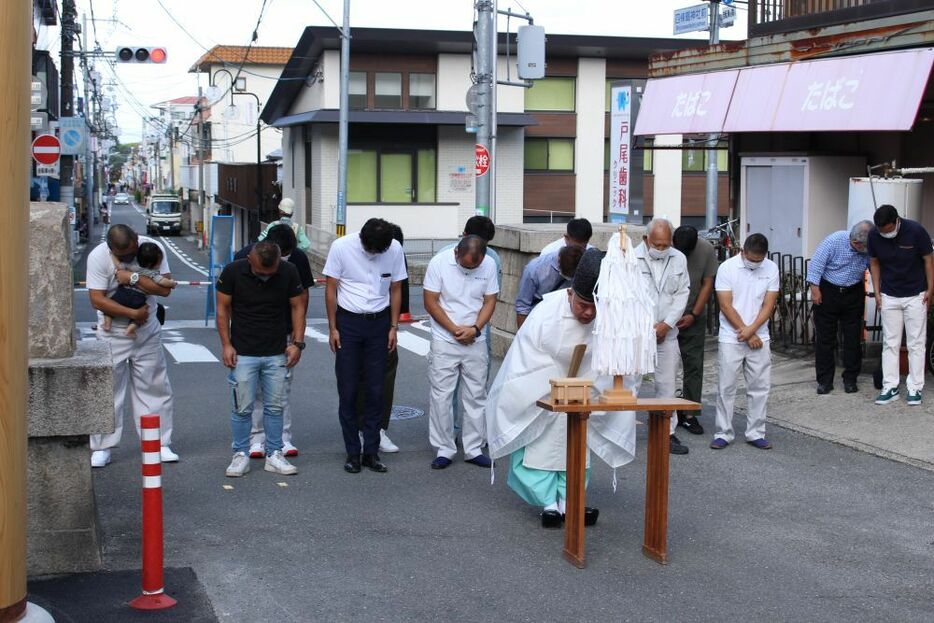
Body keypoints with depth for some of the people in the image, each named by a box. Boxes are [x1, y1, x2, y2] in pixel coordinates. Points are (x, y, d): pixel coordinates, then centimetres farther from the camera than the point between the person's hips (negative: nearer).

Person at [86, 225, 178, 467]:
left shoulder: (152, 247, -11)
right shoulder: (98, 256, -16)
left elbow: (165, 288, -17)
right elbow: (97, 300, -19)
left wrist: (132, 278, -25)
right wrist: (133, 313, -20)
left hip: (148, 331, 2)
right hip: (112, 334, -2)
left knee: (154, 387, 4)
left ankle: (160, 443, 12)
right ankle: (102, 447, 8)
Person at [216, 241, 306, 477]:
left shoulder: (289, 272, -8)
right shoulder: (233, 271, -11)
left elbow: (297, 307, 1)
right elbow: (223, 308, -2)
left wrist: (297, 343, -5)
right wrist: (226, 345, -6)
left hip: (278, 353, 2)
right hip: (243, 353, -1)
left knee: (275, 407, 7)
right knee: (242, 408, 1)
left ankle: (274, 455, 17)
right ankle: (240, 455, 13)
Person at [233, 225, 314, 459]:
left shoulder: (298, 259, -9)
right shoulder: (245, 257, -13)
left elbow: (303, 295, 5)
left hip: (284, 334, 1)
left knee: (283, 386, 4)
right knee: (254, 387, 0)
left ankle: (283, 438, 10)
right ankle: (256, 439, 7)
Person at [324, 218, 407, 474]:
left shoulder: (395, 249, -6)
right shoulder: (341, 246, -12)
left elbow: (396, 290, 5)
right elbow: (331, 289, -4)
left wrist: (393, 327, 2)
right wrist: (333, 328, -5)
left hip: (379, 323, 2)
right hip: (348, 321, -1)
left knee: (376, 390, 2)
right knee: (348, 390, 0)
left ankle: (371, 452, 10)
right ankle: (352, 453, 9)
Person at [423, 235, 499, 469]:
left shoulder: (489, 265, -4)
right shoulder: (439, 263, -11)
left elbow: (489, 301, 2)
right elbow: (431, 302, -9)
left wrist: (475, 328, -13)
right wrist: (455, 329, -13)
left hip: (476, 343, 2)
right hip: (444, 342, -2)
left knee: (476, 397, 6)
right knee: (441, 396, 0)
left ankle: (473, 449, 15)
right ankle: (444, 450, 9)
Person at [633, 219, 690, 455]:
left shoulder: (679, 259, 5)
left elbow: (682, 294, 5)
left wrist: (666, 324, -6)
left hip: (666, 332, 3)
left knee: (667, 384, 6)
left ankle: (667, 433, 13)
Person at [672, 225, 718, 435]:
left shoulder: (706, 250, -7)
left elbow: (707, 284, -1)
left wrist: (694, 315, -5)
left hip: (693, 318, 2)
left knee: (694, 365, 1)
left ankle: (689, 415, 7)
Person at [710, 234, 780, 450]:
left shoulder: (771, 269, 0)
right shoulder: (727, 268, -9)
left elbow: (769, 305, -1)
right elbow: (726, 306, -10)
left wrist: (751, 330, -14)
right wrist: (747, 333, -10)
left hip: (759, 338, 3)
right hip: (731, 339, -3)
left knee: (760, 387, 5)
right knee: (726, 387, 1)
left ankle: (755, 433, 14)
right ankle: (723, 433, 8)